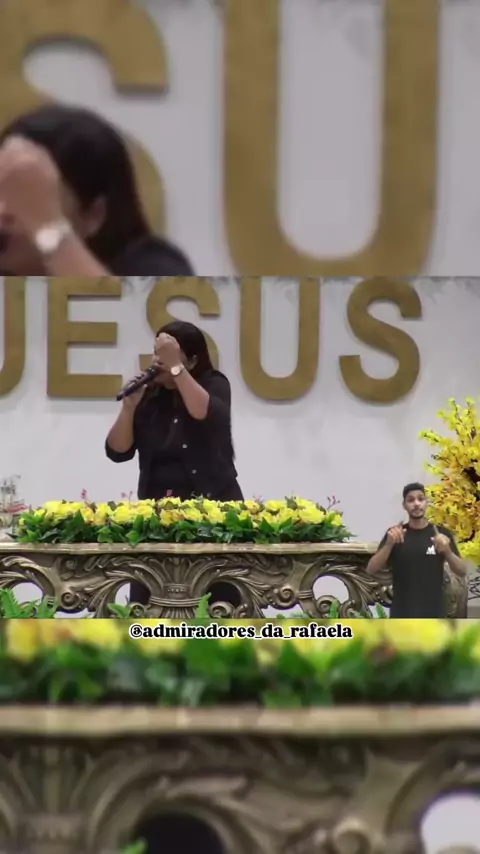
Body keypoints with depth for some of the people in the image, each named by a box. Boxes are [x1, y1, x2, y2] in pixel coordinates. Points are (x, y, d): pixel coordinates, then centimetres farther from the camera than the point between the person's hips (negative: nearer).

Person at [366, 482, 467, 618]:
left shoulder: (442, 534, 4)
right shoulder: (395, 534, 4)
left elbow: (462, 571, -1)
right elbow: (371, 569, -5)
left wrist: (447, 551, -22)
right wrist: (389, 544, -23)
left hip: (433, 616, 0)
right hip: (402, 617, 0)